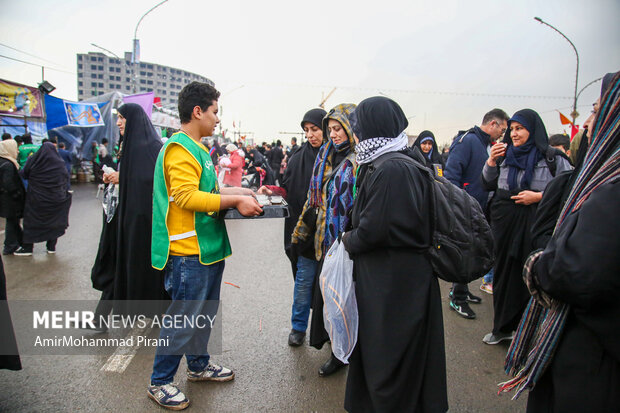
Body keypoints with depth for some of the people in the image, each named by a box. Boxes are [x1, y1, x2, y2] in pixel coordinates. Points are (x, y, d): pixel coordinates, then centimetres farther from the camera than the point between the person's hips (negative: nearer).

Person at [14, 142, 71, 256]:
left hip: (36, 198, -1)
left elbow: (23, 175, 3)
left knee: (31, 222, 9)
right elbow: (66, 179, 3)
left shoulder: (33, 161, -5)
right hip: (55, 199, 1)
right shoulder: (60, 163, -4)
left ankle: (27, 247, 13)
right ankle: (51, 246, 14)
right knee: (53, 221, 11)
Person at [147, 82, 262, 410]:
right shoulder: (179, 149, -16)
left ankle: (199, 365, 40)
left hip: (207, 247, 10)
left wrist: (234, 192, 9)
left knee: (203, 312, 22)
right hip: (189, 252, -10)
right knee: (182, 318, 2)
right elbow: (186, 197, -25)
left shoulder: (196, 148, 16)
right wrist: (235, 200, -22)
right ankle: (159, 382, 21)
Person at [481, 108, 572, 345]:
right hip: (504, 223, 4)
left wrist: (539, 196, -13)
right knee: (504, 273, 10)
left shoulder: (553, 158, -3)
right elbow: (489, 185, 16)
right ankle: (502, 328, 25)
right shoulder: (505, 155, 11)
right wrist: (491, 161, 2)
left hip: (535, 226, -4)